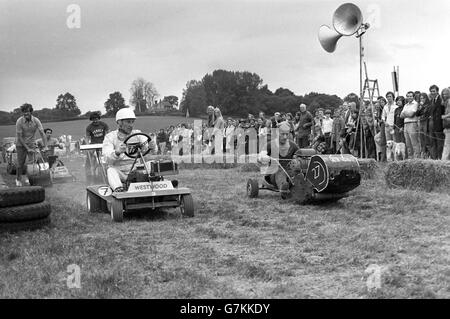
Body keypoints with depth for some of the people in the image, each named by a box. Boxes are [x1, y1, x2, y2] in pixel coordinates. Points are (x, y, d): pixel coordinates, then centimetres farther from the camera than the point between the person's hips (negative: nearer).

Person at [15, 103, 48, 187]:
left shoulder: (36, 120, -14)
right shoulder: (19, 121, -21)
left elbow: (42, 133, -16)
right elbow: (20, 137, -18)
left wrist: (45, 146, -25)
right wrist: (27, 148, -20)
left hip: (31, 143, 2)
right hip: (21, 144, -2)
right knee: (21, 163, 0)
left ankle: (25, 177, 17)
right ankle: (18, 179, 22)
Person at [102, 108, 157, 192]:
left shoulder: (137, 134, 8)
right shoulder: (110, 137, 1)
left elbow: (153, 152, -6)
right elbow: (107, 159, -17)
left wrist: (152, 147, -32)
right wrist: (117, 152, -39)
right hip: (119, 172, -2)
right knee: (111, 170, -32)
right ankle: (118, 188, -54)